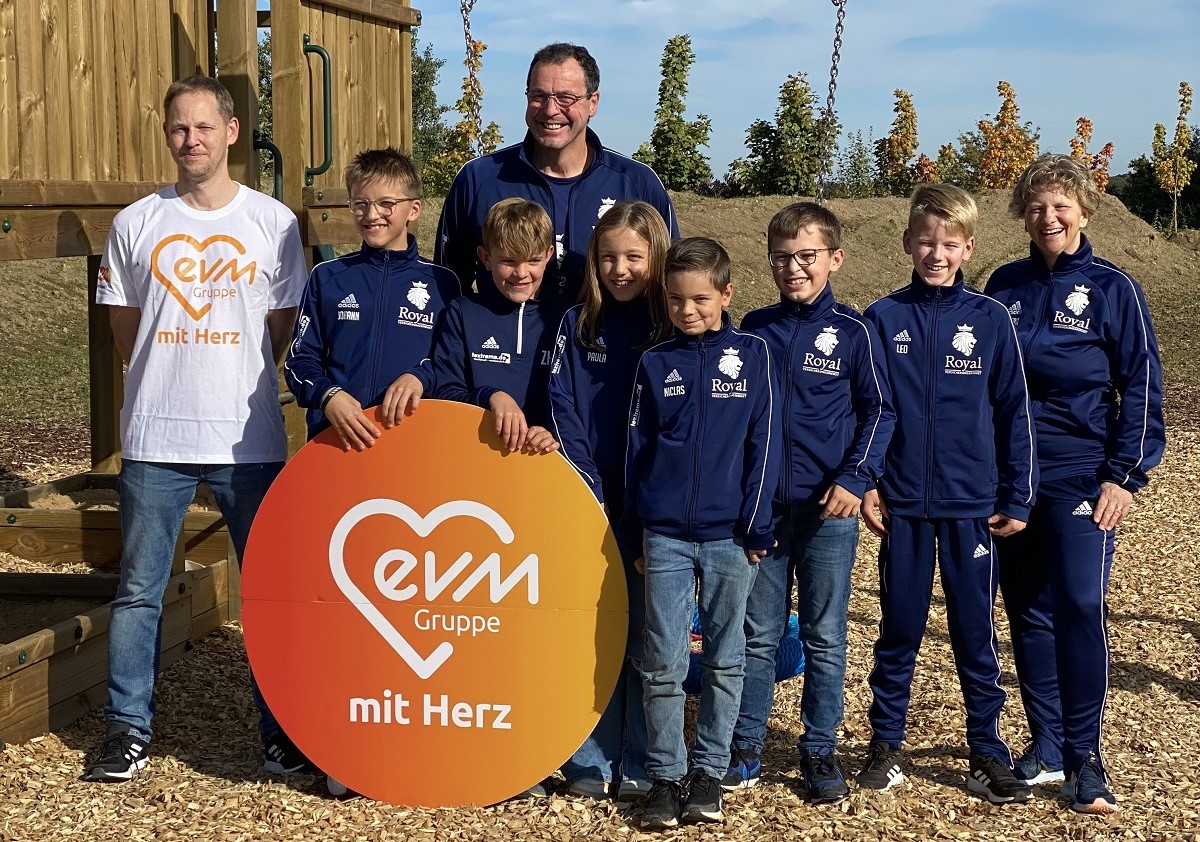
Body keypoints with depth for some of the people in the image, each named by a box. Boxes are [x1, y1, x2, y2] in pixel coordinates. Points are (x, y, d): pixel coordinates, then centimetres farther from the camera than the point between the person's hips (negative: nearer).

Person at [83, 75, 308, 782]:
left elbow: (283, 330, 7)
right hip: (155, 440, 1)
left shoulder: (273, 222, 1)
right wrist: (173, 382, 7)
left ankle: (283, 728, 18)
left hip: (249, 439, -1)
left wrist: (234, 386, 5)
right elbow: (125, 330, 11)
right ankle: (129, 728, 19)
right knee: (139, 591, 7)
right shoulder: (137, 224, 3)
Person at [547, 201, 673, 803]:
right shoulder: (578, 326, 5)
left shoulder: (675, 328, 1)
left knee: (646, 639, 5)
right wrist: (585, 489, -9)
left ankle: (640, 766, 13)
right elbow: (562, 408, 1)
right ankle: (591, 761, 12)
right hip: (589, 506, 1)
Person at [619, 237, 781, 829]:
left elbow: (763, 444, -1)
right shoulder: (654, 364, 6)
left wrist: (755, 527, -6)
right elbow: (636, 451, 9)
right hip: (665, 535, 1)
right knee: (663, 663, 1)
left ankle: (709, 771, 18)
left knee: (725, 660, 7)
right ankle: (665, 775, 11)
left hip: (729, 536, -1)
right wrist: (632, 535, 7)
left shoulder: (752, 355, 1)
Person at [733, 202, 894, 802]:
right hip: (760, 505, 2)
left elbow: (879, 411, -1)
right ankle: (745, 749, 18)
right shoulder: (754, 330, 5)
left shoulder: (852, 332, -2)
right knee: (759, 635, 8)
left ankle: (820, 752, 17)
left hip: (829, 507, -2)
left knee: (824, 638, 7)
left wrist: (855, 478, -13)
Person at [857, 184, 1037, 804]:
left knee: (975, 636, 7)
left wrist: (1017, 497, 1)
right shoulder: (882, 319, 1)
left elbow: (1013, 411, 2)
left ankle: (987, 755, 17)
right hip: (902, 503, 0)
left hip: (972, 505, 0)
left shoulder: (990, 320, 0)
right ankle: (885, 746, 21)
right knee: (898, 632, 10)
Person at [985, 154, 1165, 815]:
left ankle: (1084, 755, 1)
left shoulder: (1112, 288, -1)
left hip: (1082, 475, -4)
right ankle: (1045, 746, 20)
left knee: (1079, 607, -12)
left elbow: (1141, 386, -2)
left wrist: (1126, 475, -9)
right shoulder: (1006, 285, 9)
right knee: (1027, 611, 8)